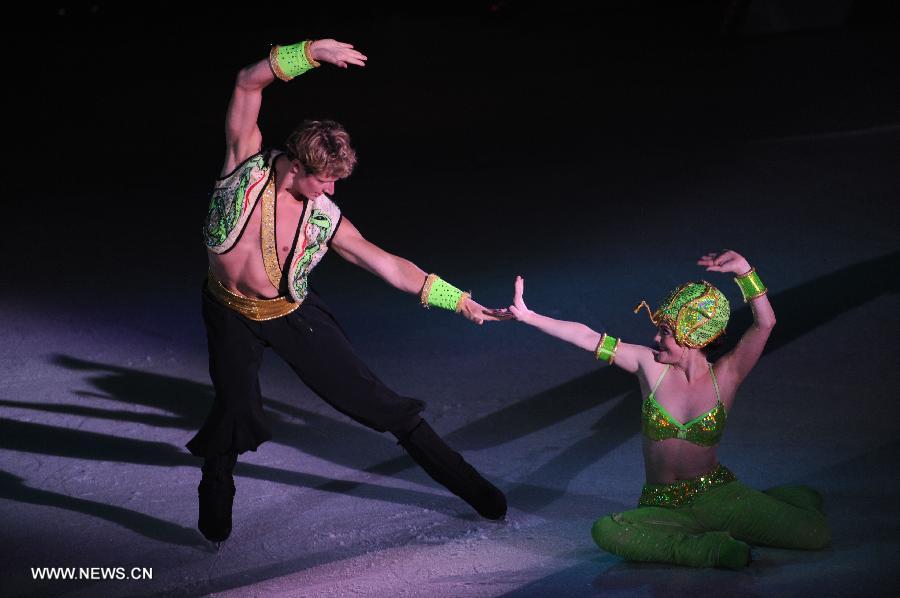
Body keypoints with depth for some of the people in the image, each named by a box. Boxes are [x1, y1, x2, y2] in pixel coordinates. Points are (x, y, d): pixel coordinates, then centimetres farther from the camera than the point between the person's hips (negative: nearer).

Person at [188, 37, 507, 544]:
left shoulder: (324, 219, -17)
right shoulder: (249, 163, -19)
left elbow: (388, 264, -13)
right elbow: (250, 84, -25)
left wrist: (458, 299, -17)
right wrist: (312, 52, -37)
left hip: (292, 314, 0)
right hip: (231, 313, 0)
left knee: (368, 395, -1)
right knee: (234, 410, 4)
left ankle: (463, 479, 9)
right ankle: (216, 494, 38)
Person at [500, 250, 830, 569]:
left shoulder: (725, 376, -6)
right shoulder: (650, 365, -2)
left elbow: (765, 323, -18)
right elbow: (587, 338, -3)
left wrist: (744, 271, -29)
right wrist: (528, 316, -6)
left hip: (716, 494, -1)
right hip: (660, 506, 1)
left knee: (816, 533, -19)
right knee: (605, 531, -33)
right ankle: (715, 549, -23)